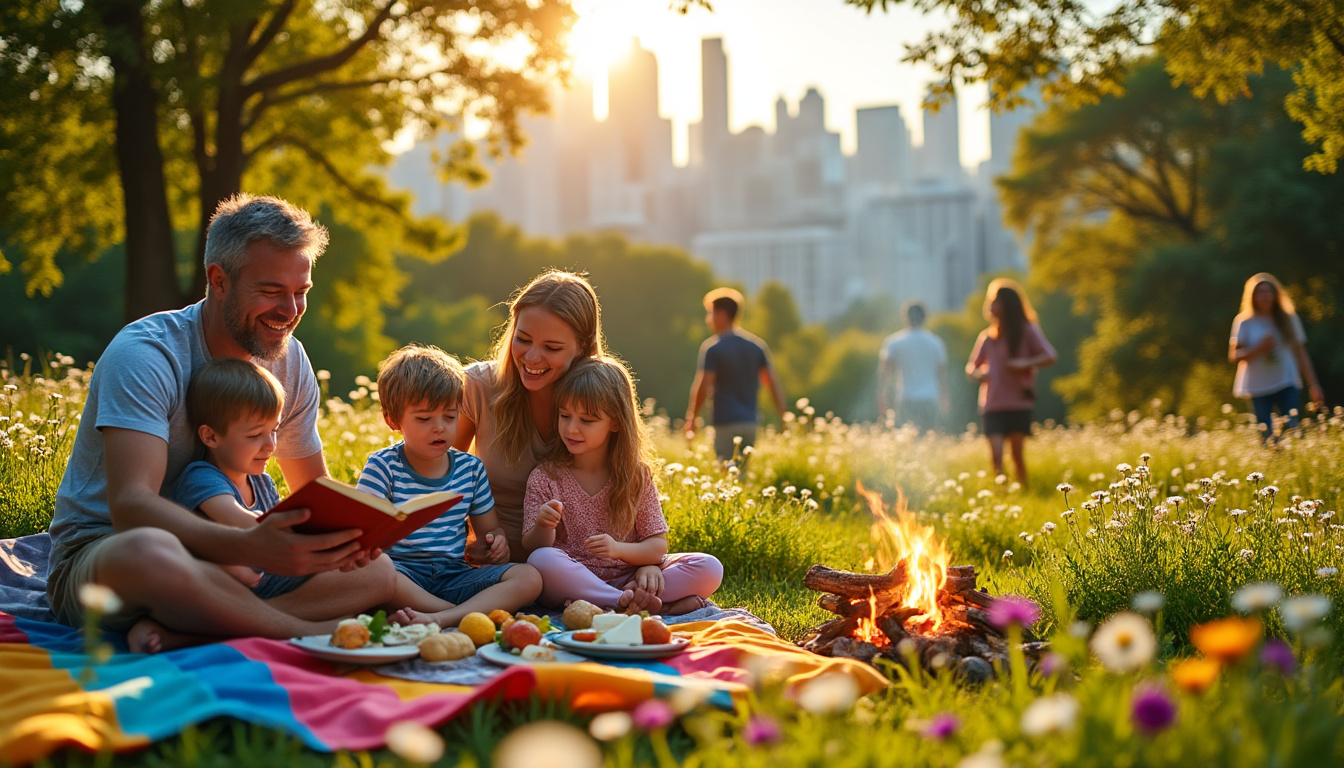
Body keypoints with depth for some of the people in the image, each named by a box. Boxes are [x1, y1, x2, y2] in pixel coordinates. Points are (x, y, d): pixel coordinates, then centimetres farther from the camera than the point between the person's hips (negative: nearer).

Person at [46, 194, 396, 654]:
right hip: (99, 552, -7)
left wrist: (345, 529, -15)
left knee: (376, 572, -15)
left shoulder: (289, 361, 4)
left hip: (217, 559, 7)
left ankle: (179, 631, -29)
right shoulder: (144, 354, -18)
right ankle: (315, 634, -25)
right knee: (153, 552, -43)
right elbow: (130, 505, -30)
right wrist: (250, 546, -47)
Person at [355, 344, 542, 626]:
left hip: (454, 576, 4)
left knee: (529, 578, -20)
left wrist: (495, 544, -5)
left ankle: (439, 619, -40)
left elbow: (488, 531, 20)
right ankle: (471, 614, -32)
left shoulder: (471, 468, 12)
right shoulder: (383, 467, 1)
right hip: (404, 576, -4)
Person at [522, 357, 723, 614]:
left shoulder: (637, 475, 4)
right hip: (572, 581, -2)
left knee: (710, 568, -16)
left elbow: (657, 545, 3)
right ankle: (629, 602, -32)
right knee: (543, 560, -36)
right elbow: (532, 548, -3)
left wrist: (619, 549, -18)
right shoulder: (545, 478, 0)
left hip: (627, 577, 2)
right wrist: (543, 527, -26)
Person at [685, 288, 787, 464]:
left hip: (726, 424, -6)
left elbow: (703, 386, -14)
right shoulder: (756, 345, 9)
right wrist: (784, 418, 9)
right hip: (751, 422, 6)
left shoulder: (712, 347, -8)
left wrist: (691, 418, -4)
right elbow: (773, 382, 7)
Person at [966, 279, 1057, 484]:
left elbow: (1051, 357, -6)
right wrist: (976, 373, -4)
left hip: (1019, 404, -3)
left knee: (1017, 454, -3)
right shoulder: (988, 336, 11)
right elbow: (972, 366, 18)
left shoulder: (1027, 331, 1)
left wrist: (1026, 363, -20)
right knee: (996, 456, -7)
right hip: (992, 406, 3)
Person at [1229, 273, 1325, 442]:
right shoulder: (1245, 322, 1)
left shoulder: (1289, 319, 9)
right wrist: (1260, 348, -18)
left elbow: (1300, 353, 12)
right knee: (1266, 438, -5)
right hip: (1258, 388, -2)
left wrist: (1313, 385, 9)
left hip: (1287, 385, 2)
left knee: (1293, 430, -13)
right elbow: (1234, 356, -3)